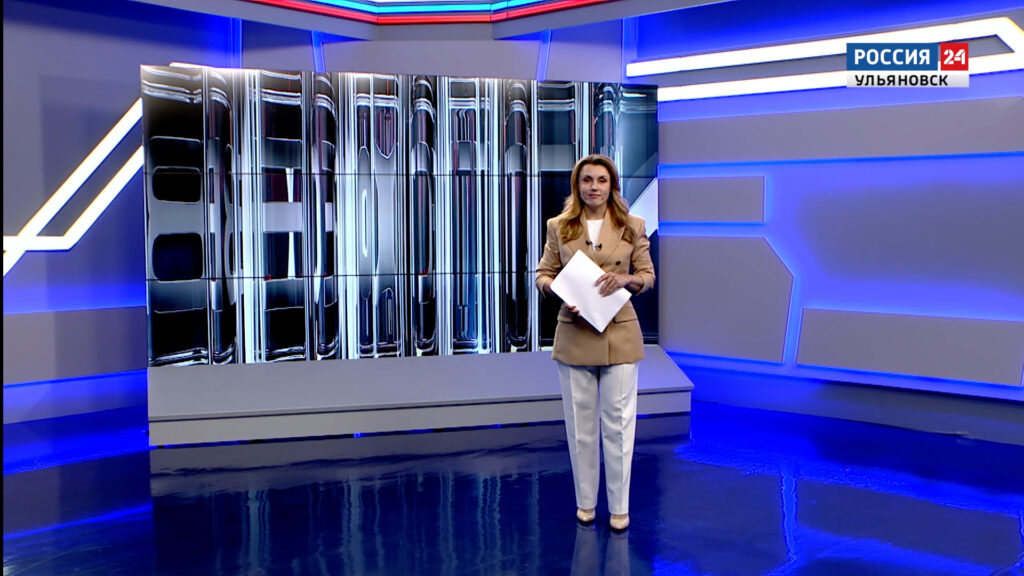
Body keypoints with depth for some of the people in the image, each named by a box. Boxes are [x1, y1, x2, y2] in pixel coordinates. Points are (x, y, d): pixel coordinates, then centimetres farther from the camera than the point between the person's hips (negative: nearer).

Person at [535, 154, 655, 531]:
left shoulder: (632, 227, 2)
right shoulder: (559, 227, 3)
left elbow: (648, 276, 6)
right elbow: (543, 274, 7)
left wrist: (626, 279, -15)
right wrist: (558, 291, -14)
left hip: (619, 333, -1)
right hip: (574, 334, 1)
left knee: (618, 422, 2)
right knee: (580, 423, 9)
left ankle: (619, 507, 14)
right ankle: (585, 501, 25)